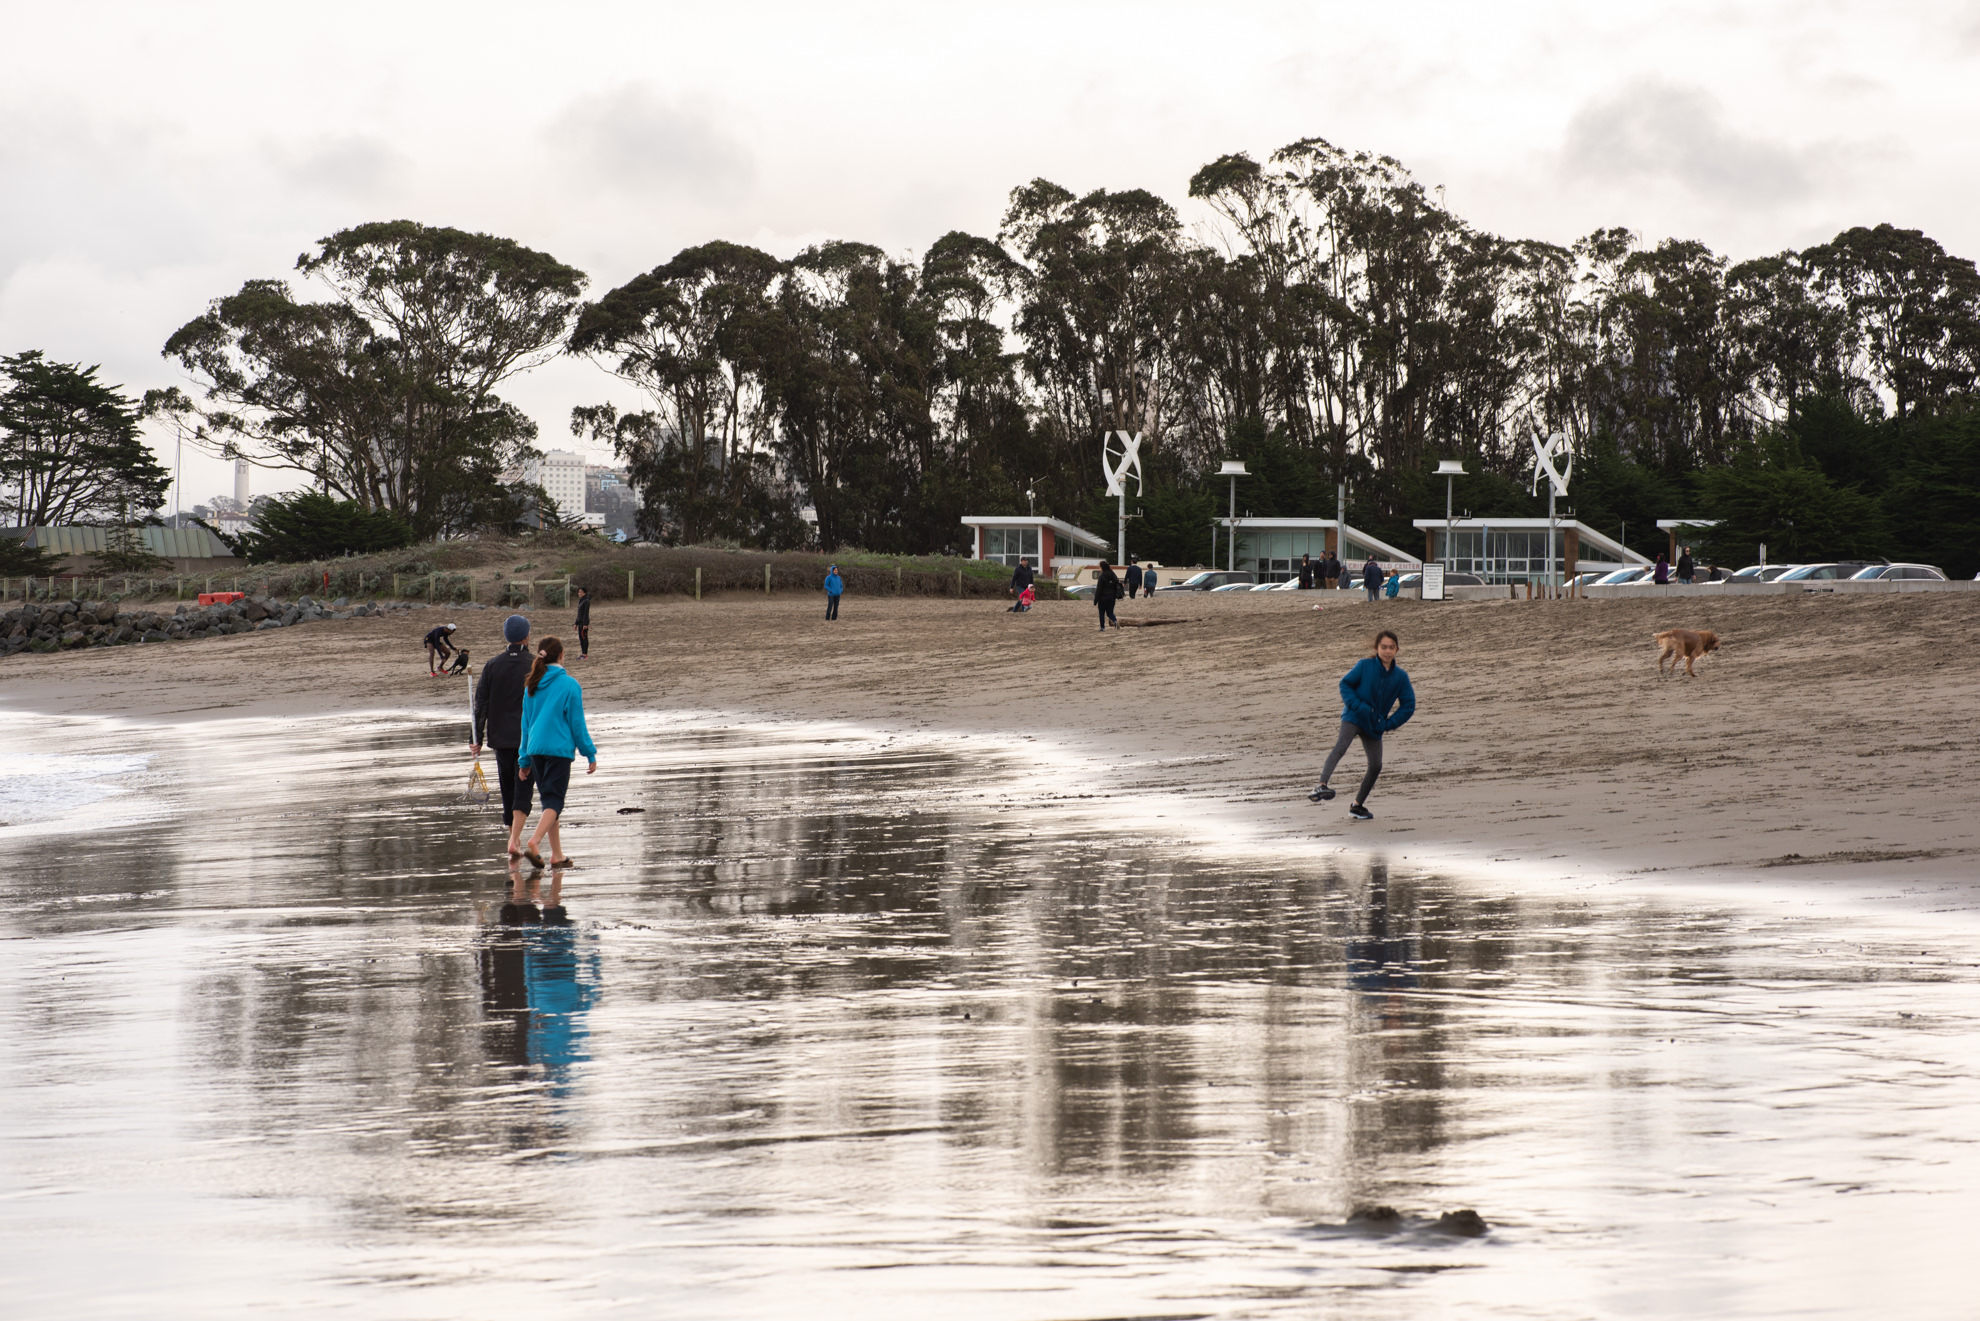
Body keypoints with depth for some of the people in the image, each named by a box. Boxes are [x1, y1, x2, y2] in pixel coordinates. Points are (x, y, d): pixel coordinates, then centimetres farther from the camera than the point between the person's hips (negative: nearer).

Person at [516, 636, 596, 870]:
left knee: (549, 799, 14)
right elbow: (577, 723, -6)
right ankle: (534, 843, -27)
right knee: (554, 800, -6)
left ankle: (557, 854, 15)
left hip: (536, 749, 5)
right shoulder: (569, 685, -8)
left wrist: (524, 759, 18)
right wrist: (590, 754, 2)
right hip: (559, 749, -5)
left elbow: (526, 723, 13)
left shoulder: (532, 686, 8)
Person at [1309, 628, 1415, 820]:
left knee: (1376, 766, 3)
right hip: (1353, 717, -4)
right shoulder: (1365, 665, -7)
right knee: (1340, 747, -29)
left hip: (1374, 725, 4)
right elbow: (1345, 684, -3)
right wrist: (1359, 706, -17)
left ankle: (1358, 806, 22)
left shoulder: (1400, 676, 0)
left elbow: (1408, 705, 4)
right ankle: (1321, 786, -47)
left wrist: (1389, 724, -6)